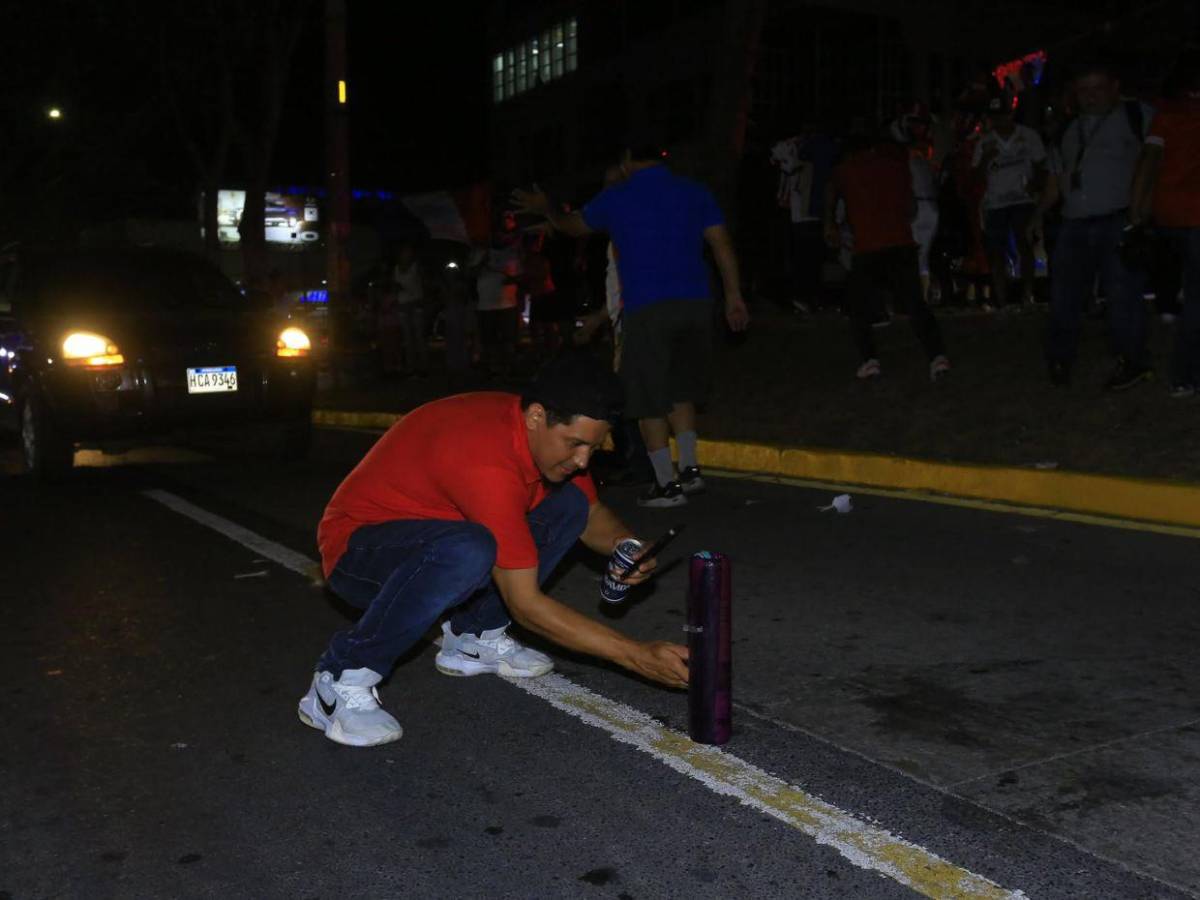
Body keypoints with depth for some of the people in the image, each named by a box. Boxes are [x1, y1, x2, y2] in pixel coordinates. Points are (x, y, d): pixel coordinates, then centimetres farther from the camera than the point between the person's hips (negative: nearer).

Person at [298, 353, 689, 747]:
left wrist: (626, 545, -16)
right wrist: (637, 656, -29)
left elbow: (592, 514, 8)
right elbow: (525, 604, -30)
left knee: (569, 504, -1)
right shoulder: (488, 459, -34)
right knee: (468, 551, -40)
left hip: (430, 533, 9)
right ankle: (341, 682, -20)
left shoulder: (548, 433, -8)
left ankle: (472, 638, 6)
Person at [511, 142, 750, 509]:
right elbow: (723, 244, 7)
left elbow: (574, 225, 22)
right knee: (680, 390, 18)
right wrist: (734, 295, 11)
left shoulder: (615, 197, 5)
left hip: (648, 310, -4)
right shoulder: (694, 191, 11)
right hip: (695, 303, 4)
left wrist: (545, 208, 41)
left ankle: (667, 485, 2)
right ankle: (690, 469, 16)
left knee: (650, 400, 3)